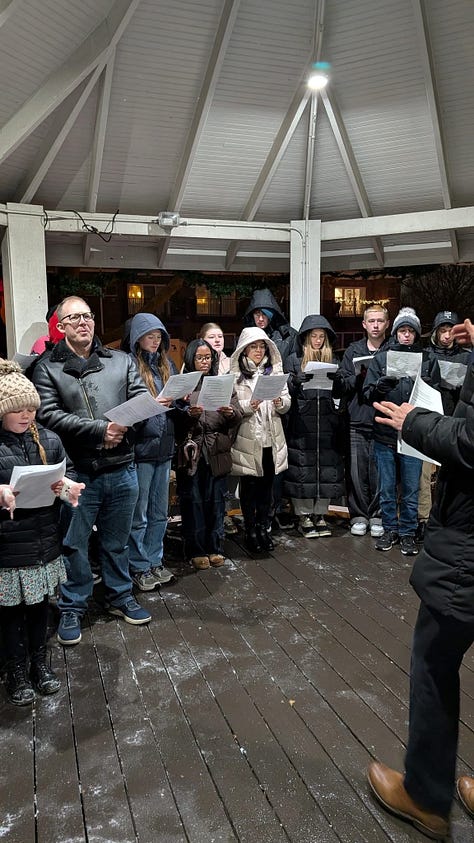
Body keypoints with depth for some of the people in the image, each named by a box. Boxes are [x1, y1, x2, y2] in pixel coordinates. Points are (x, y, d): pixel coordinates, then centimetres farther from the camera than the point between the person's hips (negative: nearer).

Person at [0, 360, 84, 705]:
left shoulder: (50, 439, 1)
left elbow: (68, 477, 7)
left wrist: (66, 486, -14)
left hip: (45, 541, 3)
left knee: (40, 603, 18)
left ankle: (40, 663, 37)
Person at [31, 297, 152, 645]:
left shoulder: (120, 360, 8)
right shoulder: (47, 367, -1)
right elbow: (48, 414, -13)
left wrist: (127, 420, -21)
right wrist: (99, 429, -19)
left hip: (122, 469, 3)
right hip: (76, 473, -2)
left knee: (117, 541, 18)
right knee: (74, 544, 10)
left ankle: (120, 597, 36)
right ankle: (72, 608, 28)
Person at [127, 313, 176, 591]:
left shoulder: (167, 365, 13)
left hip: (165, 446, 7)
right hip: (140, 449, -6)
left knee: (160, 513, 16)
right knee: (139, 515, 5)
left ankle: (155, 560, 30)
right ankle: (139, 567, 19)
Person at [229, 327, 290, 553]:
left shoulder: (274, 371, 11)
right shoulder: (235, 375, -2)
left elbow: (287, 402, 8)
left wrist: (280, 403, -13)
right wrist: (247, 406, -24)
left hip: (271, 439, 4)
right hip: (247, 439, -4)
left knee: (266, 485, 11)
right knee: (249, 485, 5)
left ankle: (263, 528, 24)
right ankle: (250, 530, 17)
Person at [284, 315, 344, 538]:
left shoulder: (332, 360, 16)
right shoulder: (294, 359, 7)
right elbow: (286, 389, 0)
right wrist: (298, 380, -19)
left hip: (327, 424, 3)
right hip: (301, 424, -3)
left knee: (326, 468, 4)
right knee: (302, 469, -2)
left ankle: (320, 514, 16)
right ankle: (304, 516, 10)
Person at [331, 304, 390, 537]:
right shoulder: (353, 351, 11)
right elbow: (340, 385, 6)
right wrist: (357, 376, -10)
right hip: (357, 421, 1)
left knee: (380, 472, 1)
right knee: (356, 472, 3)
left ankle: (377, 516, 16)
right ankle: (359, 516, 17)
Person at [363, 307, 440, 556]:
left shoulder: (428, 361, 6)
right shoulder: (380, 358, 6)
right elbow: (368, 393, 1)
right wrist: (383, 384, -18)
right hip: (385, 433, 1)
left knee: (411, 489, 7)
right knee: (386, 488, 10)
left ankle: (408, 533, 21)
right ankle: (390, 529, 25)